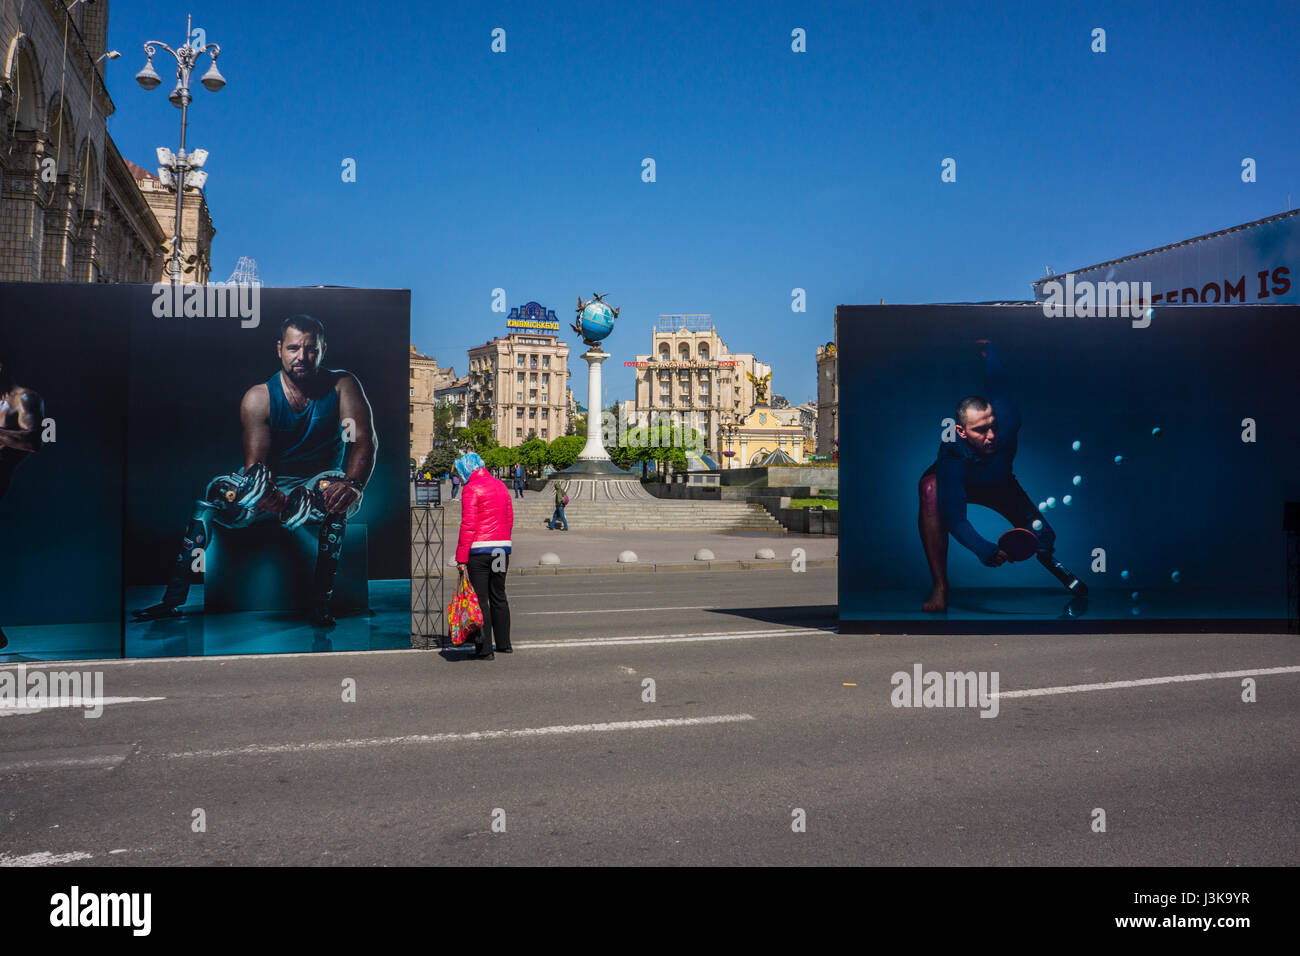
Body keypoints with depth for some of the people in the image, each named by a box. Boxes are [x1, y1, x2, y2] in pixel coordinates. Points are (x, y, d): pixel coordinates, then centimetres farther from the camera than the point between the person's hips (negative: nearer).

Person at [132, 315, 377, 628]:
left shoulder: (341, 385, -7)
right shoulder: (259, 398, -6)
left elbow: (365, 438, -20)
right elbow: (254, 463, -15)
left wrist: (353, 484, -42)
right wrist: (264, 492, -40)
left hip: (320, 486, -2)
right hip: (273, 486, 2)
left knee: (336, 492, -36)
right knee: (216, 491, -24)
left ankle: (321, 602, -34)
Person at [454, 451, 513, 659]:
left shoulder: (471, 489, -10)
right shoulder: (501, 486, 12)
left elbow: (468, 525, -15)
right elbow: (510, 520, 15)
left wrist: (461, 558, -14)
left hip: (479, 549, -7)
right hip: (502, 548, 7)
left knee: (479, 599, -1)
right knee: (498, 597, 17)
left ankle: (484, 649, -1)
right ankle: (504, 643, 25)